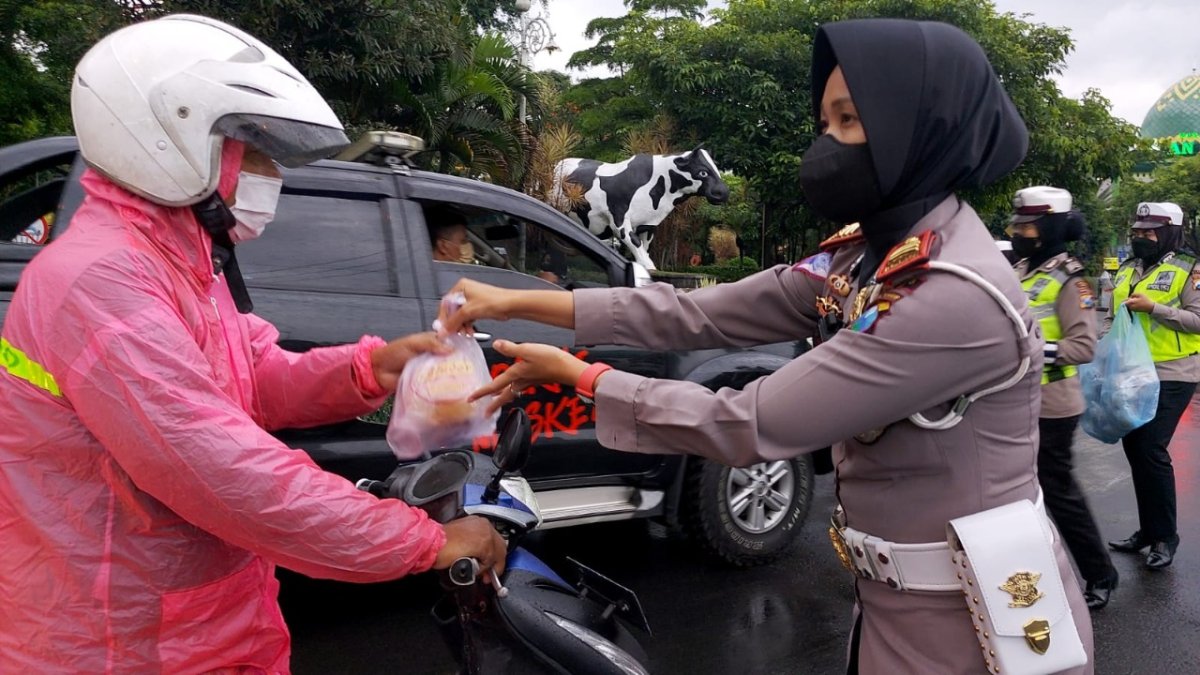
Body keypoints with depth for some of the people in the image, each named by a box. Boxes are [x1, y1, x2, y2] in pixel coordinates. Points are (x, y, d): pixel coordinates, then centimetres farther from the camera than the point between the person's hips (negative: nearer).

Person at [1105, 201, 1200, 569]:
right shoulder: (1126, 271, 13)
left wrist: (1154, 308, -22)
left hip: (1170, 377, -7)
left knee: (1152, 451, -9)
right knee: (1134, 447, 11)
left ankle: (1165, 535, 7)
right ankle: (1148, 528, 25)